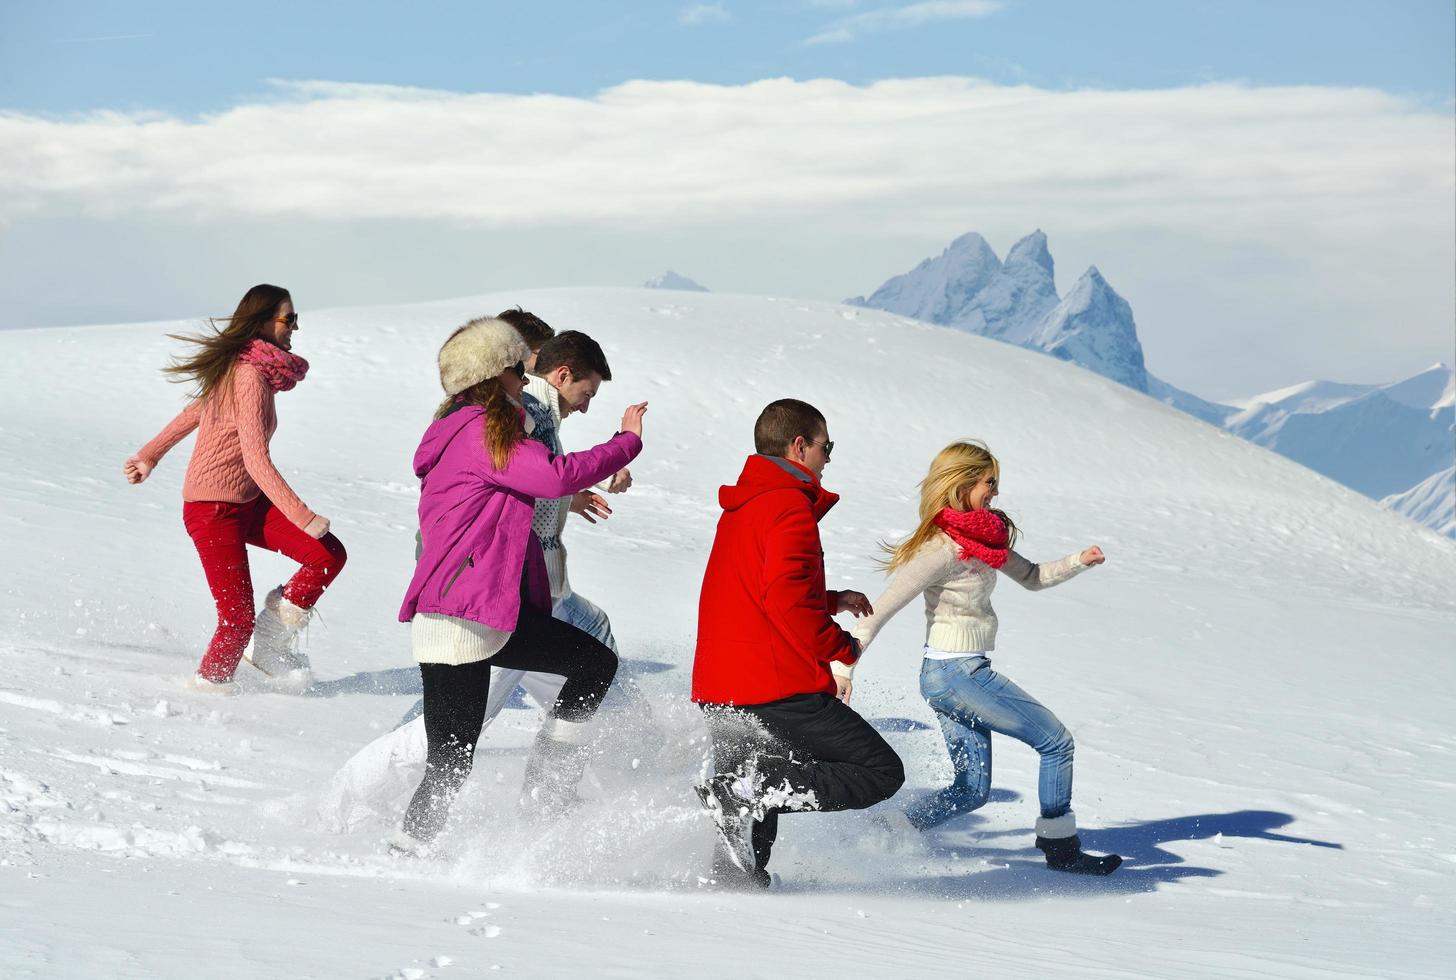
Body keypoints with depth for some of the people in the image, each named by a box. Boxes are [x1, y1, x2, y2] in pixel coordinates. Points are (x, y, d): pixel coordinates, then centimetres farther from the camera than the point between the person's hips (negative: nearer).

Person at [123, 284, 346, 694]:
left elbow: (194, 412, 19)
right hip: (214, 508, -9)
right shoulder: (251, 376, -22)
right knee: (238, 619, -8)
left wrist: (149, 455, 28)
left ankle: (271, 641, 7)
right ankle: (209, 685, 16)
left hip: (248, 501, 9)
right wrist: (302, 517, -28)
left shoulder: (239, 367, 8)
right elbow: (256, 459, -27)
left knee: (329, 555, -6)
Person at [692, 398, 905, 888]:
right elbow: (786, 600, -21)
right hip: (779, 690, -9)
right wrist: (841, 648, -8)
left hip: (718, 693, 9)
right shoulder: (790, 506, -10)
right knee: (882, 771, -5)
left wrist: (831, 600, 26)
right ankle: (749, 791, -19)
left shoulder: (738, 510, 20)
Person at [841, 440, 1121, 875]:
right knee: (1056, 742, 1)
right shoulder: (942, 549, -18)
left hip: (955, 675, 9)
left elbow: (1031, 577, 21)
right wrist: (844, 667, -24)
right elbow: (881, 609, -20)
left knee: (972, 790, 10)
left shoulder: (982, 536, 10)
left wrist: (1077, 562, 4)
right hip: (958, 674, -9)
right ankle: (1061, 848, 11)